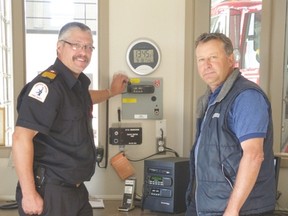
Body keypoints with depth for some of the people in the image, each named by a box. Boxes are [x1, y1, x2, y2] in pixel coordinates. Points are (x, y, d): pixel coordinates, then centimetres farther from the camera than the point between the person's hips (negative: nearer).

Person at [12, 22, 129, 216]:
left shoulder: (78, 82, 7)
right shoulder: (47, 85, -21)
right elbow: (21, 138, -26)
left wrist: (112, 92, 35)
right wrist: (29, 194, -26)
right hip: (49, 192, -9)